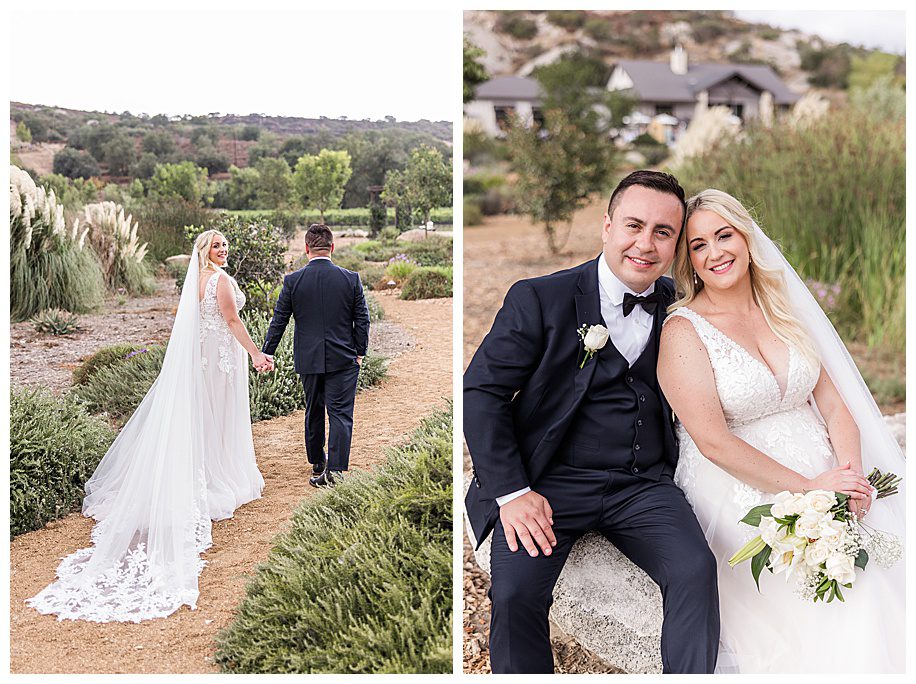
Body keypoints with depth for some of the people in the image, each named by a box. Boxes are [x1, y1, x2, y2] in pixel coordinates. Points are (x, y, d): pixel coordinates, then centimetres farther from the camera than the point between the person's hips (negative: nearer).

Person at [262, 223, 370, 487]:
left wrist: (266, 354, 10)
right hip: (343, 358, -2)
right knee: (340, 413, -1)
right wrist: (360, 352, 12)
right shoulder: (351, 279, -6)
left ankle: (317, 463, 31)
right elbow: (362, 319, -1)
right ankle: (335, 469, -11)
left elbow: (278, 321, 0)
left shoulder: (292, 281, -5)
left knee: (314, 411, 17)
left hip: (308, 359, 2)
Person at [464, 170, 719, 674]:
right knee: (514, 593, -24)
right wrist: (511, 491, -13)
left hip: (644, 483, 3)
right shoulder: (539, 299, -2)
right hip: (553, 481, -2)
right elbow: (481, 391, -5)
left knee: (696, 569, -23)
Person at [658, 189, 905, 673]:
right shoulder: (683, 331, -8)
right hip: (743, 496, -5)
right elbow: (714, 442, -14)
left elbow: (834, 405, 8)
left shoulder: (782, 310, 11)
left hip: (822, 478, 6)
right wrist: (807, 487, -17)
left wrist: (852, 473, -11)